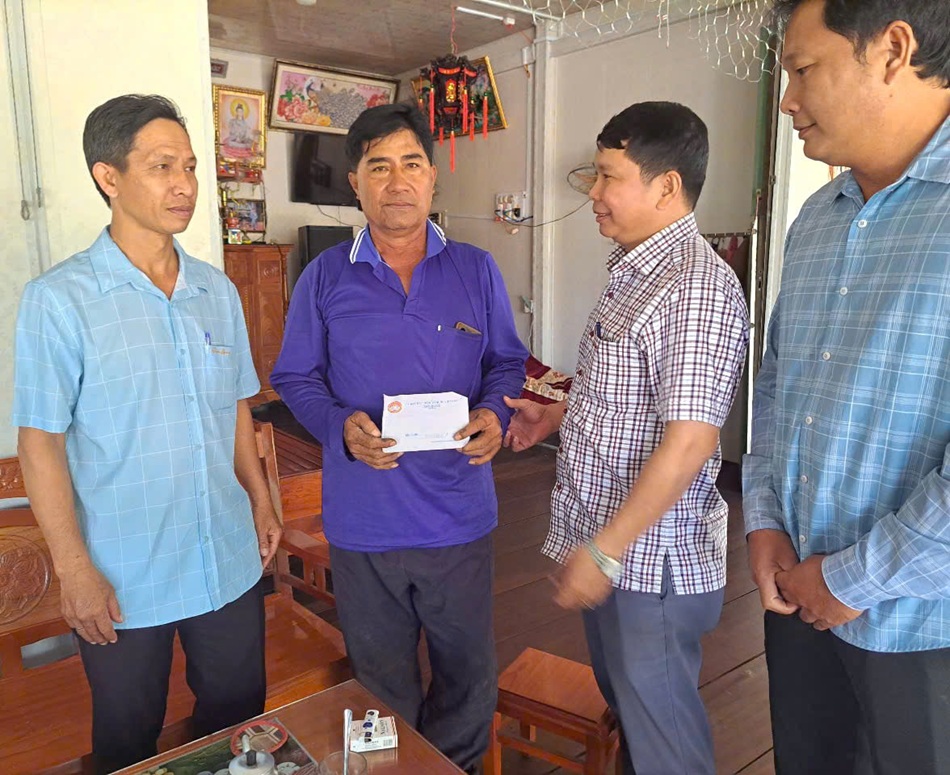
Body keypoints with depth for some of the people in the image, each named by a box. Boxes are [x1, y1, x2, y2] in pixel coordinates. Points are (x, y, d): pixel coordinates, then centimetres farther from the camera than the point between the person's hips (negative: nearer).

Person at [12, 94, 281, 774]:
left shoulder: (218, 291, 3)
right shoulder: (59, 300, -12)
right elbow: (40, 443, -11)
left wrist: (261, 501, 10)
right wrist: (74, 570, -12)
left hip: (231, 564, 4)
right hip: (123, 583, -4)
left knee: (239, 719, 21)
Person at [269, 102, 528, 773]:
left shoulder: (477, 271, 2)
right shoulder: (325, 278, -1)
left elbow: (507, 362, 8)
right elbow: (294, 377, 3)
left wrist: (494, 415, -13)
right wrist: (341, 426, -16)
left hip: (459, 516, 1)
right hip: (363, 521, 0)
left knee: (470, 675, 17)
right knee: (384, 685, 19)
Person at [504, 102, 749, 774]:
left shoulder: (699, 285, -21)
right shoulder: (631, 273, 10)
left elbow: (688, 441, -25)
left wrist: (605, 551, -22)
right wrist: (557, 415, 11)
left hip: (652, 558, -9)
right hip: (604, 542, 9)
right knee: (623, 706, 26)